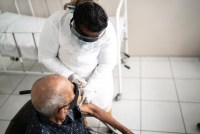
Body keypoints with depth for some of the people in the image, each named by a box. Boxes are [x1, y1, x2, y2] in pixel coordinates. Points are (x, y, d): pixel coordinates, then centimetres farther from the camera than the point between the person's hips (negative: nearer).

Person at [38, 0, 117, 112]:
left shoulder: (107, 29, -29)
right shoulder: (56, 23, -31)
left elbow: (107, 63, -19)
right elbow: (46, 57, -18)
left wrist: (91, 87, -25)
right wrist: (69, 75, -25)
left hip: (99, 77, 0)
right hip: (69, 78, 1)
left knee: (103, 107, 22)